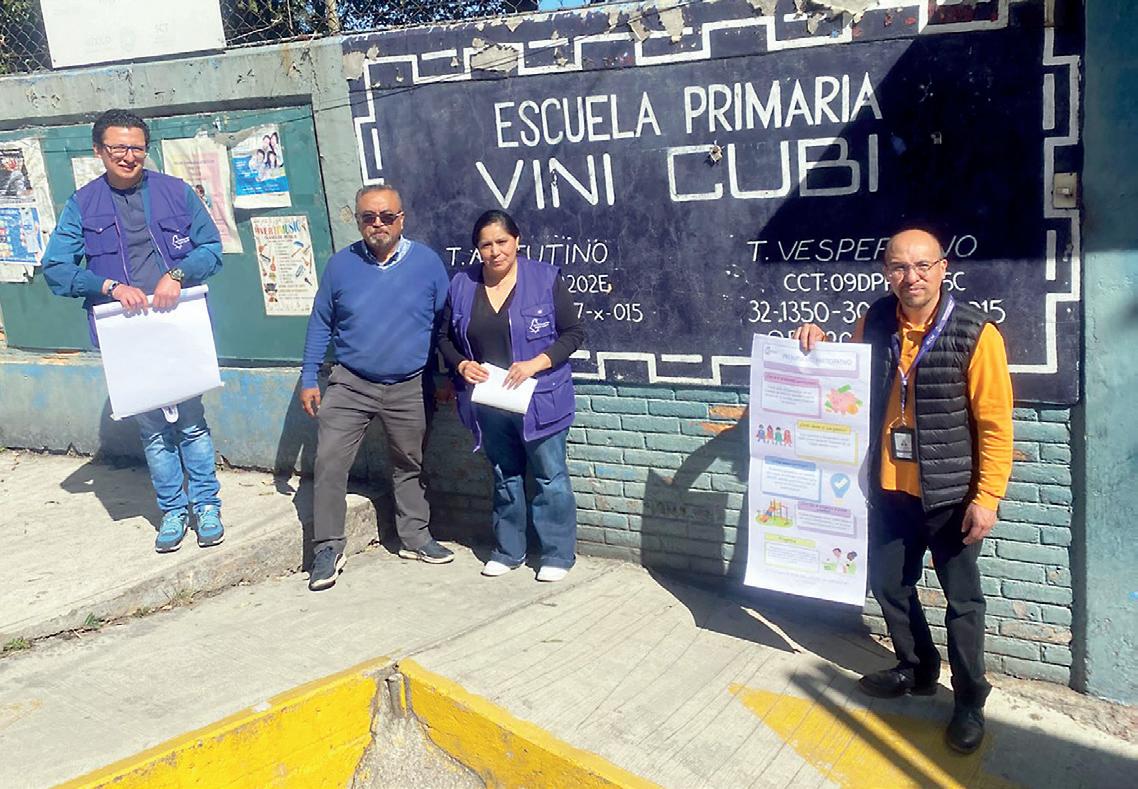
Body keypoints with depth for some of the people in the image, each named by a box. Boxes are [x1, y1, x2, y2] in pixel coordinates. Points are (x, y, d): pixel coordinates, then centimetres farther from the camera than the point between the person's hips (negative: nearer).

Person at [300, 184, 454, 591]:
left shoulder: (428, 263, -3)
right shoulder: (341, 264, -1)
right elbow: (320, 324, 5)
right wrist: (308, 379, 2)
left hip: (409, 389, 0)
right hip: (350, 385, 0)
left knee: (410, 465, 14)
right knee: (329, 462, -8)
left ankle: (415, 537, 30)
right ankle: (328, 548, 3)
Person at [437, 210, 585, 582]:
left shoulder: (545, 279, -8)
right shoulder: (462, 286, 3)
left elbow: (573, 332, -7)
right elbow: (445, 338, 11)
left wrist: (536, 363, -19)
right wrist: (461, 364, -8)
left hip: (539, 399, -4)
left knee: (550, 477, 4)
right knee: (504, 478, 17)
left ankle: (558, 554, 17)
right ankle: (508, 550, 30)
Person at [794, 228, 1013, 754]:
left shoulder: (975, 334, -17)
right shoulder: (875, 321, -2)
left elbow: (995, 423, -14)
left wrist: (987, 496, -17)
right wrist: (820, 343, -2)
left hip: (949, 494, -5)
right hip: (888, 489, 5)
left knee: (962, 600, 9)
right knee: (888, 584, 18)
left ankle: (969, 700, 27)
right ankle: (916, 669, 41)